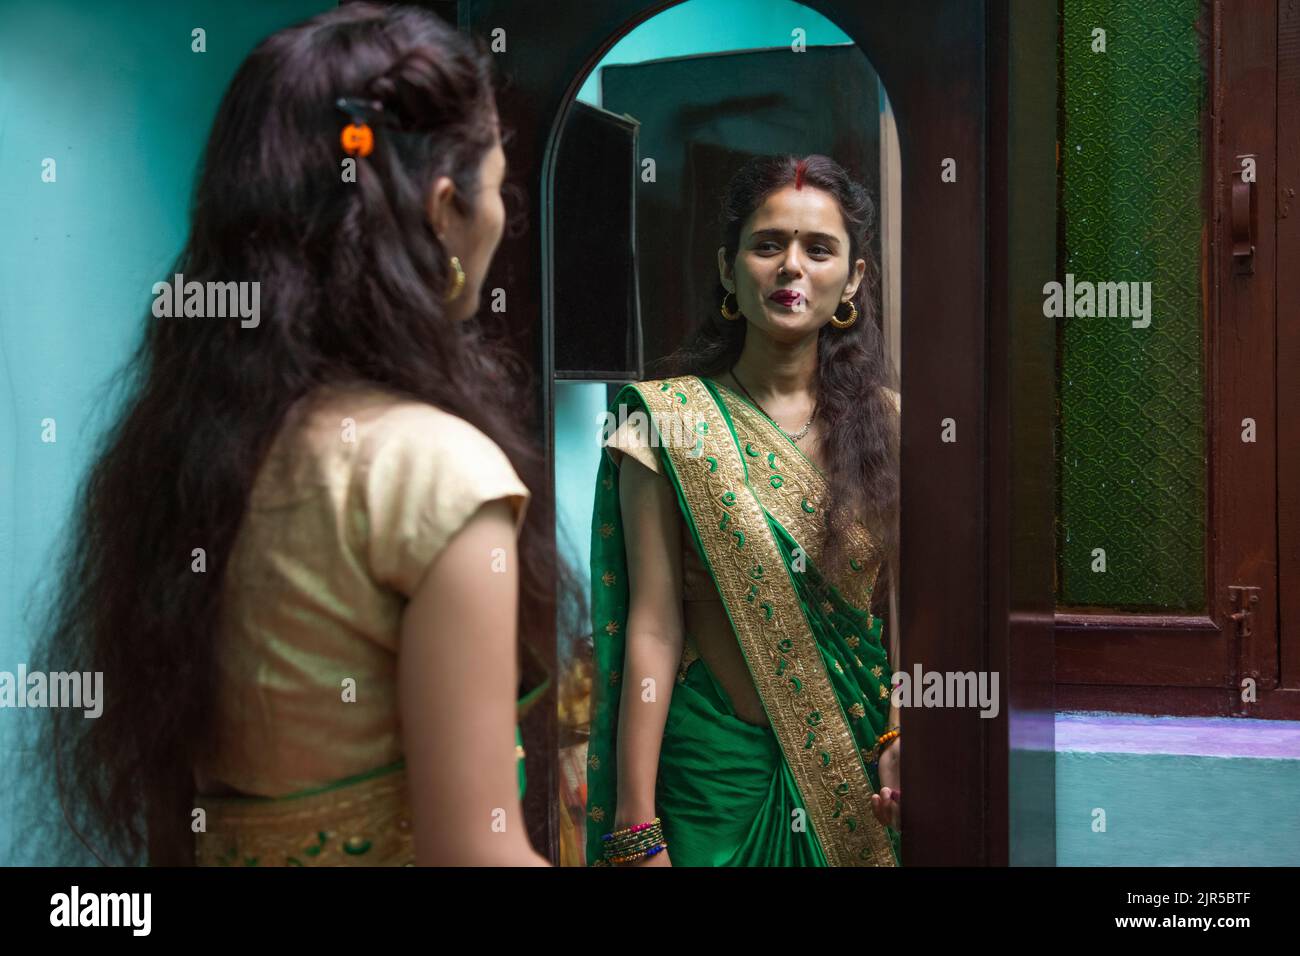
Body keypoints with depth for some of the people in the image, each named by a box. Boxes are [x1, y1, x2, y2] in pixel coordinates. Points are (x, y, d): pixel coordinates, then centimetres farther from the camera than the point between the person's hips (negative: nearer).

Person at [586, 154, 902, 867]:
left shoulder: (885, 420, 1)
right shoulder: (669, 420, -8)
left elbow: (905, 605, 0)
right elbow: (653, 630, -11)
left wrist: (901, 739, -18)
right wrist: (635, 829, -13)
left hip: (859, 763, 3)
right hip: (716, 763, -3)